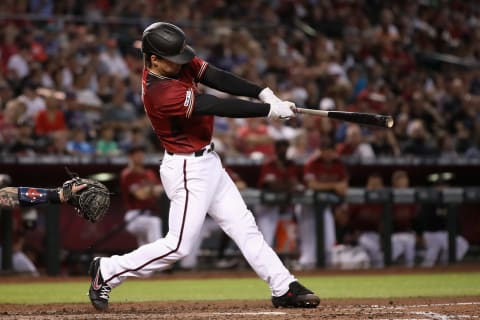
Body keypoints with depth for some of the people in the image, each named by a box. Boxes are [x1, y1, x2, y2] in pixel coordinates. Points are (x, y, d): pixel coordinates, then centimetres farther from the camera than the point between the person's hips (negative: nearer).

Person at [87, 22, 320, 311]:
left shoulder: (178, 65, -2)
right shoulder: (160, 92, -29)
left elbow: (217, 78, -5)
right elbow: (218, 107, -28)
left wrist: (264, 93, -18)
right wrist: (270, 110, -25)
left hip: (207, 162, 10)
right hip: (188, 170, -10)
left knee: (244, 227, 10)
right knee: (179, 246, -6)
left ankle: (284, 288, 13)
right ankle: (107, 272, 7)